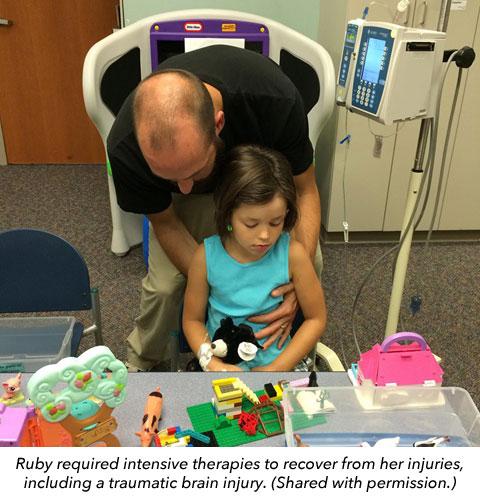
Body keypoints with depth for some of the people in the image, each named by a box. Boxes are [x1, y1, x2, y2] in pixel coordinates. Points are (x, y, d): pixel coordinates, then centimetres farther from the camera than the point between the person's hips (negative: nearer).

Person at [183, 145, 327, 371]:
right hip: (221, 362, 0)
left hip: (277, 363, 0)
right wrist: (213, 364, -12)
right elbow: (193, 319, 3)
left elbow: (316, 318, -1)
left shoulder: (292, 254, -11)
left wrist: (275, 369, -6)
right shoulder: (206, 256, -10)